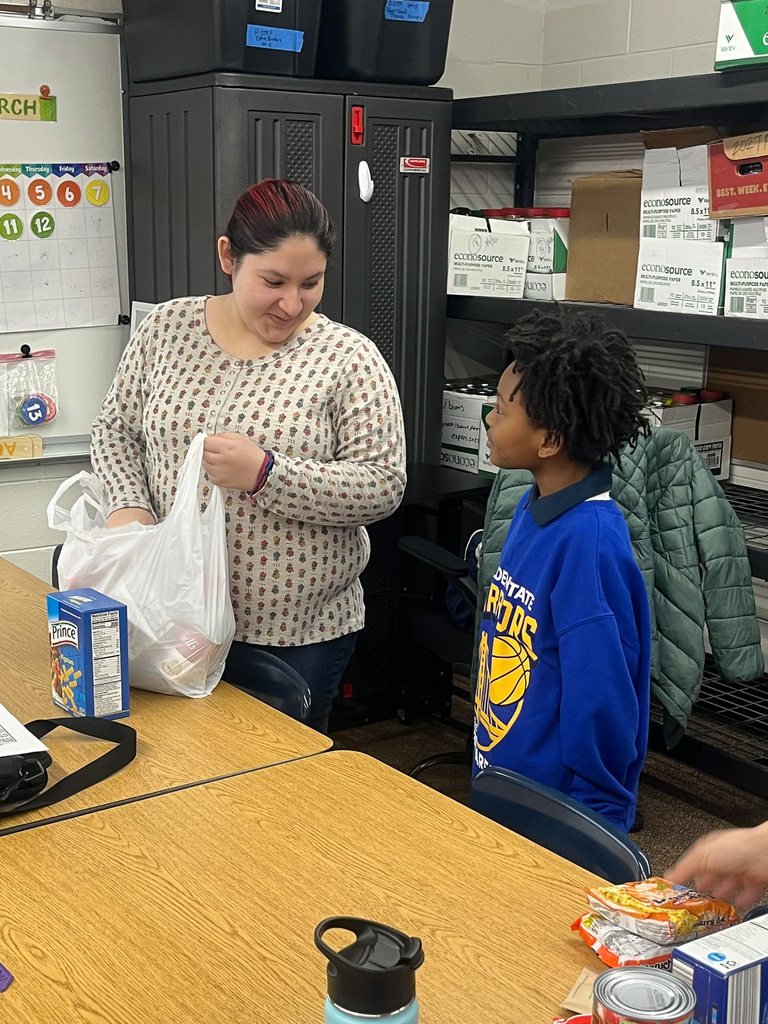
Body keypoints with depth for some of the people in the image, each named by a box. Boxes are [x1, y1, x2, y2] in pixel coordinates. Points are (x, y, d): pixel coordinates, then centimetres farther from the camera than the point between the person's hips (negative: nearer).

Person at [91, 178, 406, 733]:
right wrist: (128, 506, -10)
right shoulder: (168, 328, 1)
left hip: (298, 632, -2)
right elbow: (116, 430, 10)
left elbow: (384, 485, -13)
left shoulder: (349, 358, -9)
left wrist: (266, 474, -24)